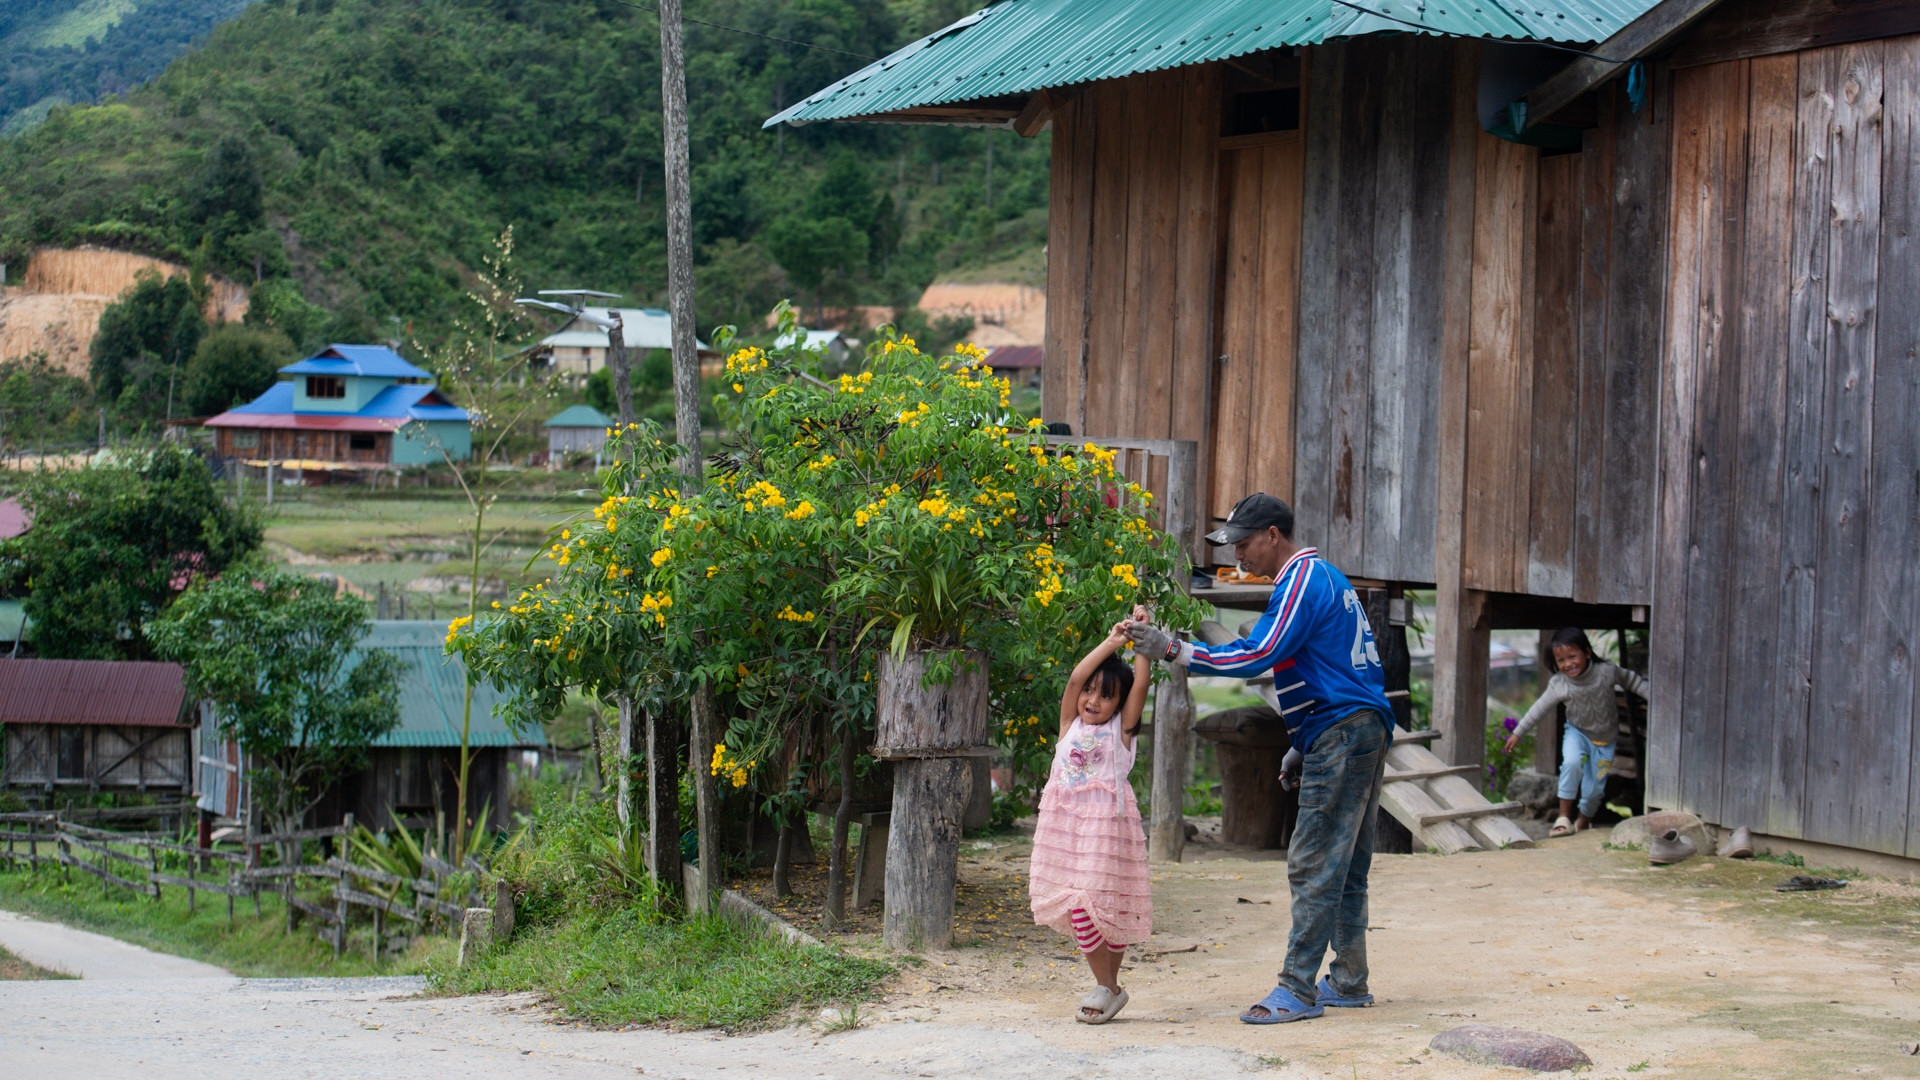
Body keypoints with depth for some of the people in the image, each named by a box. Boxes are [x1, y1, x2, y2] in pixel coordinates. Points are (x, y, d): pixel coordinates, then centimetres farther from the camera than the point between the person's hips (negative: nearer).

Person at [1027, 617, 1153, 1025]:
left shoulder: (1121, 730, 5)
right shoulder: (1070, 725, 12)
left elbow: (1140, 684, -5)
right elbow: (1075, 678, 0)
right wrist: (1111, 643, -4)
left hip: (1106, 824, -3)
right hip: (1066, 823, 3)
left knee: (1106, 905, -9)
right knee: (1078, 907, -1)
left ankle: (1108, 987, 4)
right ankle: (1107, 987, 10)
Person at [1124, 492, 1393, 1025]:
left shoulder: (1302, 581, -12)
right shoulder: (1325, 577, 21)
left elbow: (1256, 656, -20)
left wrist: (1174, 650, -17)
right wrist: (1301, 748, 25)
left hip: (1341, 734, -11)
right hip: (1364, 729, 11)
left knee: (1315, 865, -11)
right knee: (1345, 866, 13)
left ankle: (1298, 989, -12)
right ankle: (1349, 982, 17)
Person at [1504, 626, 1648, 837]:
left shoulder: (1607, 672, -22)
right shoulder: (1558, 684, -20)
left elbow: (1632, 681, -5)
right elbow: (1539, 709, -10)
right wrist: (1517, 733, -8)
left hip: (1605, 737, 1)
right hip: (1577, 732, -1)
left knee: (1595, 788, 5)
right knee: (1572, 762, -32)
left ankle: (1584, 822, 36)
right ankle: (1563, 818, -20)